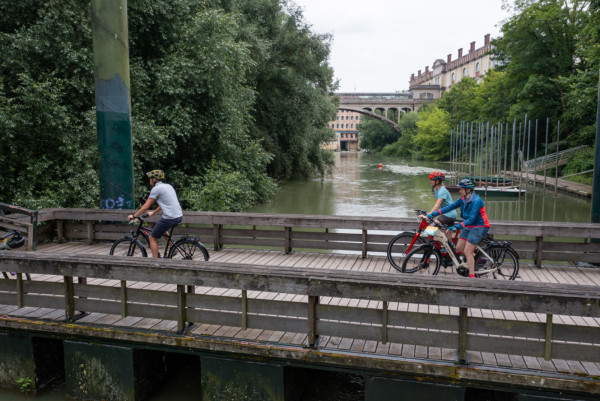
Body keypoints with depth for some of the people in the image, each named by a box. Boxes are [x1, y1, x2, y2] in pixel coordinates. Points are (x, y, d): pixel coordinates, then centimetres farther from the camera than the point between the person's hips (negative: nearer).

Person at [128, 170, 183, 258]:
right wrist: (153, 212, 39)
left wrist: (133, 216, 7)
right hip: (179, 216, 9)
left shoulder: (156, 189, -7)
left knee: (152, 238, 7)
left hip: (170, 218, -9)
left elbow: (145, 207, -6)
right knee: (162, 229, 35)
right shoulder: (168, 186, 18)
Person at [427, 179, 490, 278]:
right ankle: (476, 258, 28)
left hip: (479, 227, -9)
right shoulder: (463, 199, 2)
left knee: (467, 251, -10)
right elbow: (450, 207, 3)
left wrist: (456, 227, -37)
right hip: (469, 226, 9)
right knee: (459, 248, 7)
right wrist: (432, 214, -2)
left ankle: (472, 276, -2)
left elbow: (471, 219, -29)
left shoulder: (476, 201, -24)